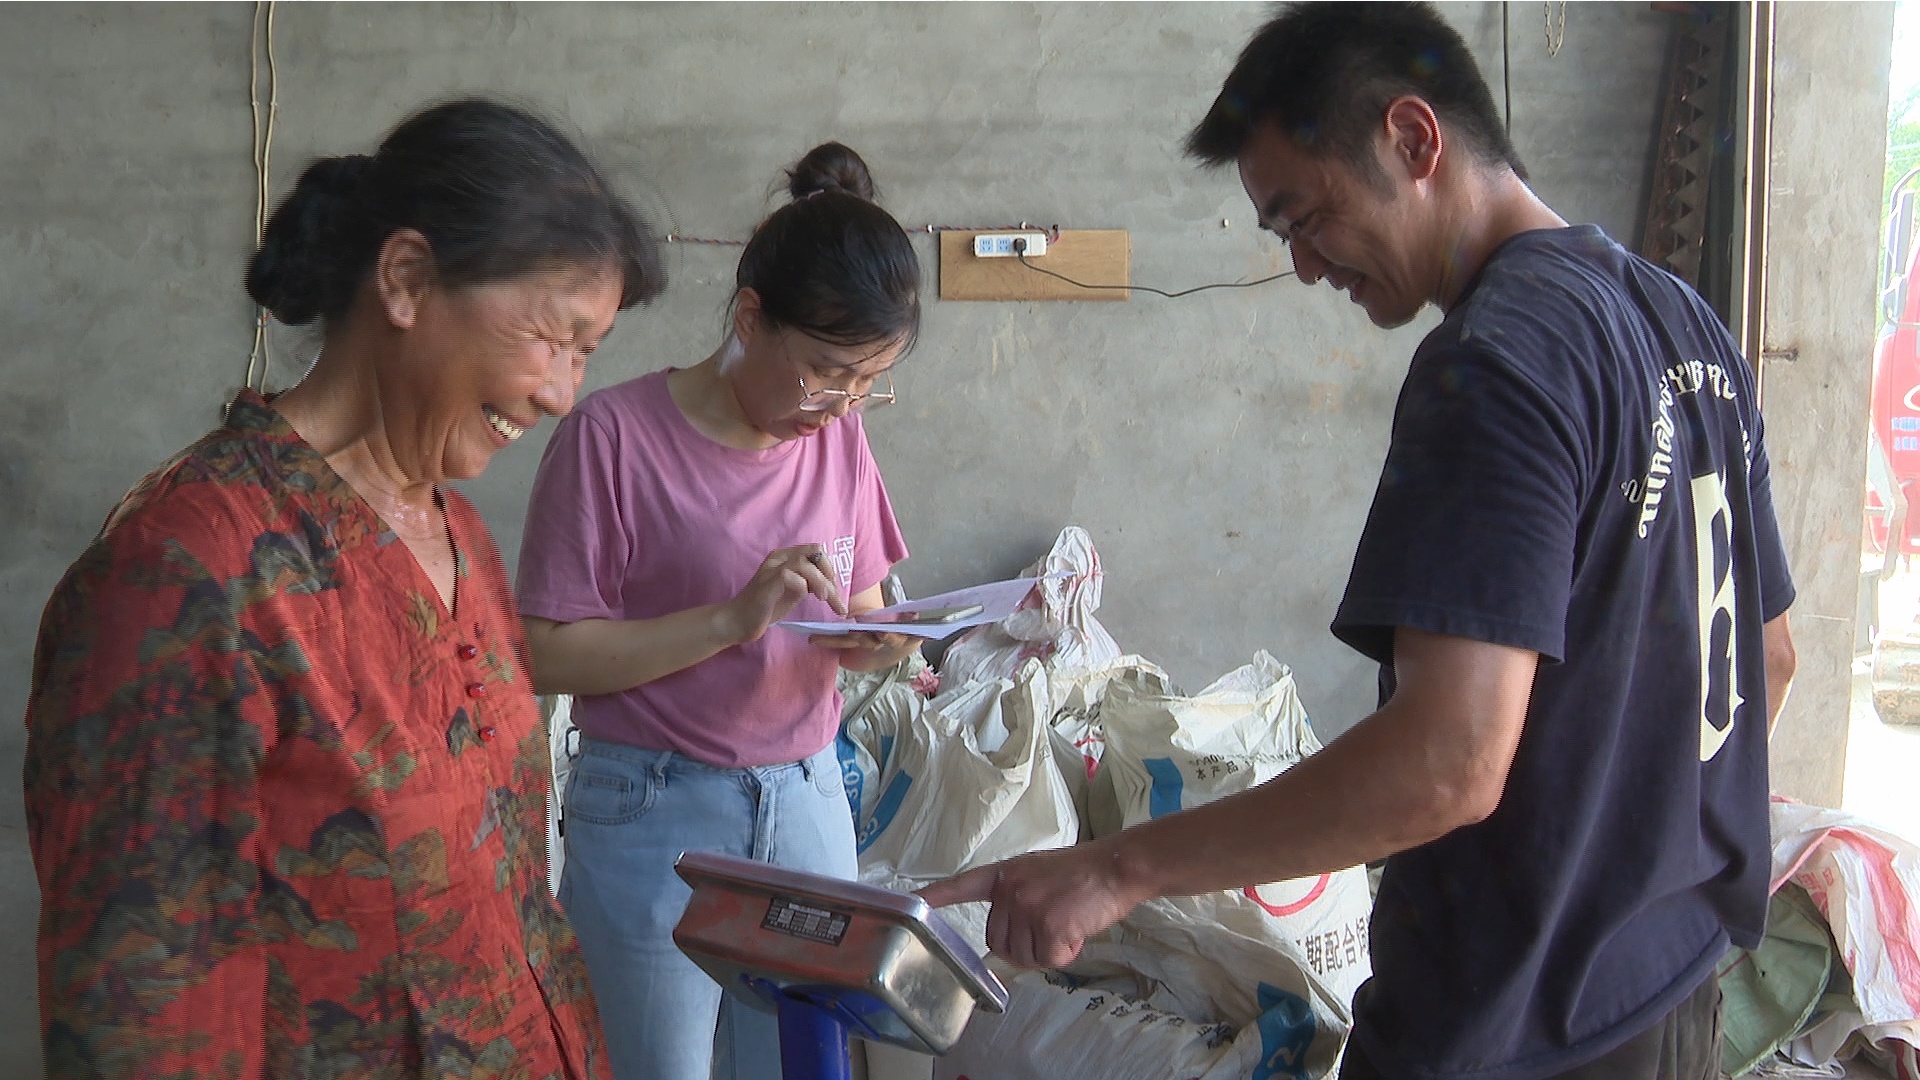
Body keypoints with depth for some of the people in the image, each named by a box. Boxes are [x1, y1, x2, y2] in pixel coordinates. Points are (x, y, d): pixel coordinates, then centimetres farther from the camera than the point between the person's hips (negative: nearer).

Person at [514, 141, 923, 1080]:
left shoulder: (839, 435, 3)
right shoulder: (616, 434, -13)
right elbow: (547, 652, -14)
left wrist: (872, 643, -10)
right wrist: (733, 620, -23)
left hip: (808, 801, 5)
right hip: (653, 818, -4)